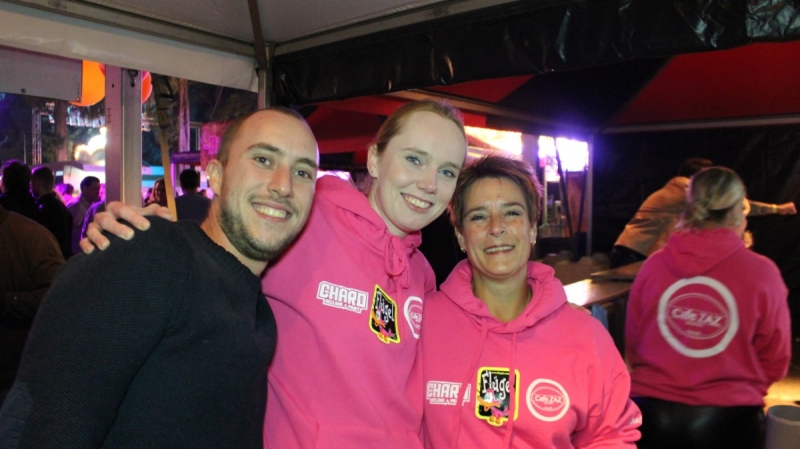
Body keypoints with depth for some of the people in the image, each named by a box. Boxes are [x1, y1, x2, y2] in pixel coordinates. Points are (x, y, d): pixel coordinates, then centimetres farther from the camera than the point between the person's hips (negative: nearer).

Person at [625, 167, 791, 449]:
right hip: (727, 419, -1)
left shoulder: (654, 264, -6)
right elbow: (776, 363, 0)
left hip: (652, 413, 1)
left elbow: (632, 347, 4)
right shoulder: (761, 272, -11)